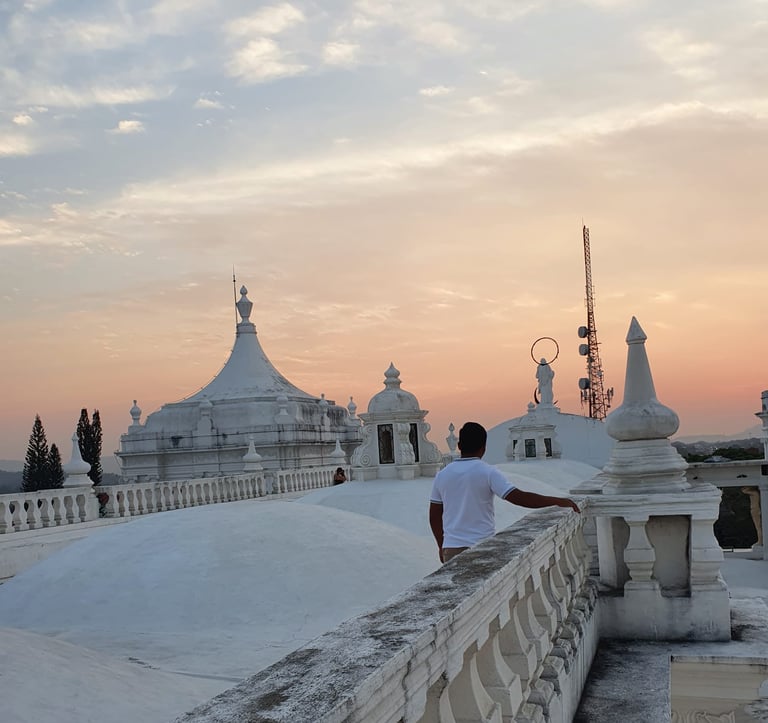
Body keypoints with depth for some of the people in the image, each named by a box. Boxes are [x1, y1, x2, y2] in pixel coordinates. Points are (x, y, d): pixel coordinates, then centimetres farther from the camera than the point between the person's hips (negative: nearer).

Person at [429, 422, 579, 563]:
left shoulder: (442, 475, 5)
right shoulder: (487, 472, -8)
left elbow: (434, 517, 10)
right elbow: (519, 497, -17)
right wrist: (559, 501, -12)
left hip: (451, 548, 3)